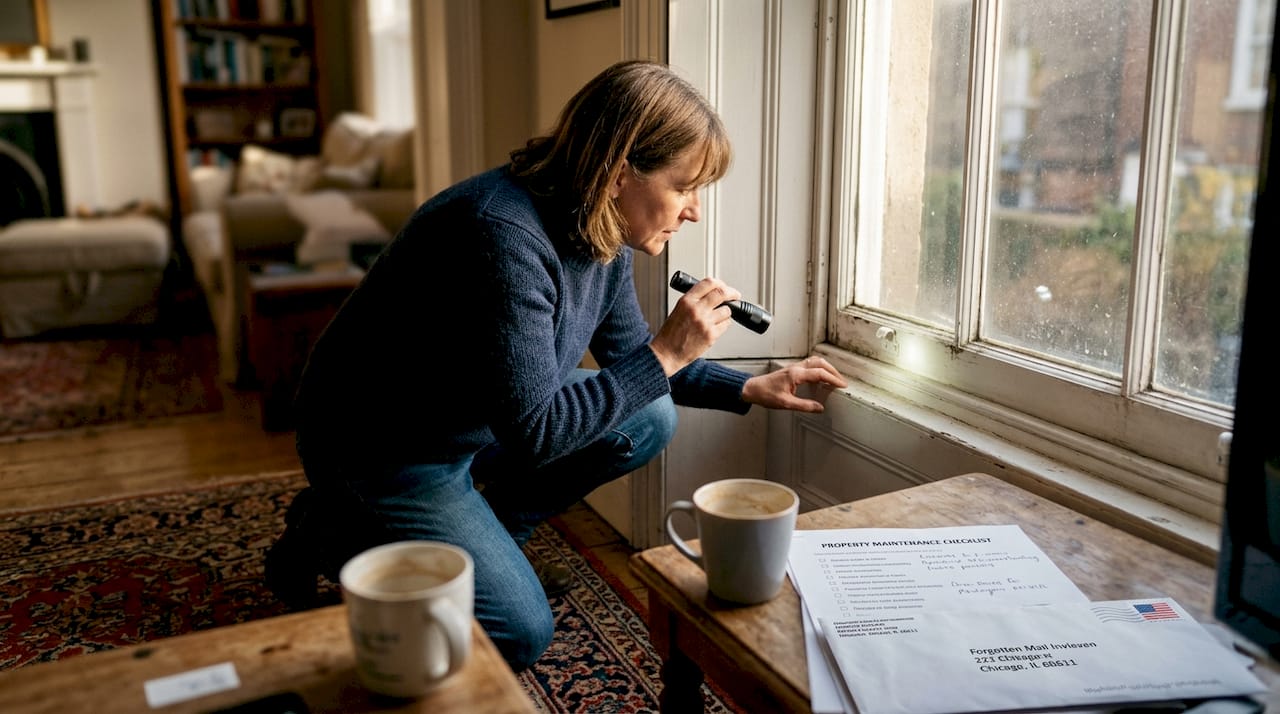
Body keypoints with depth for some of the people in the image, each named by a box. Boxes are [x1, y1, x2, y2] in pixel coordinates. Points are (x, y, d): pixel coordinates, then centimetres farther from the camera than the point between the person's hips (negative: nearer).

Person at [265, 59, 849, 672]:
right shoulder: (505, 236, -34)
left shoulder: (603, 232, -6)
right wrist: (665, 354, -28)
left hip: (477, 418, 9)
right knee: (521, 633, -8)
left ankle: (480, 538, 11)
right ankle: (332, 536, 7)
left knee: (649, 421, 1)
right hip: (380, 452, -8)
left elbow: (626, 359, 9)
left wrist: (753, 389, 0)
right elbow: (532, 435, -31)